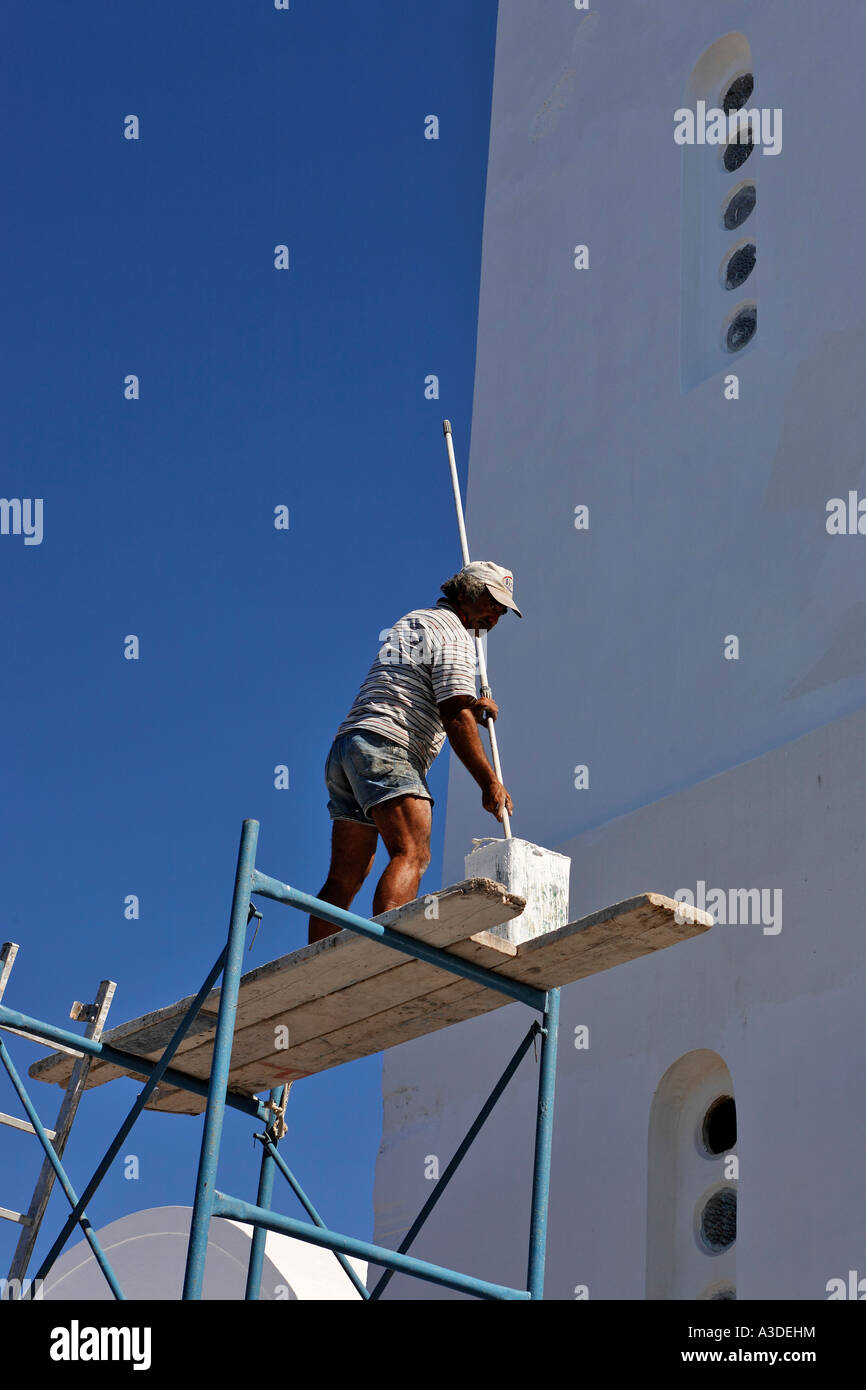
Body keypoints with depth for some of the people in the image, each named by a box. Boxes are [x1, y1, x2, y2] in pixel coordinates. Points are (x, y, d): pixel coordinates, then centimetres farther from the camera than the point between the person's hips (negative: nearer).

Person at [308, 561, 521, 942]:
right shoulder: (451, 632, 0)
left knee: (345, 875, 6)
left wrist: (470, 709, 24)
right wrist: (489, 782, -8)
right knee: (411, 855, -22)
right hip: (386, 749, -10)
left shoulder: (409, 622, 30)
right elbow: (455, 717, -10)